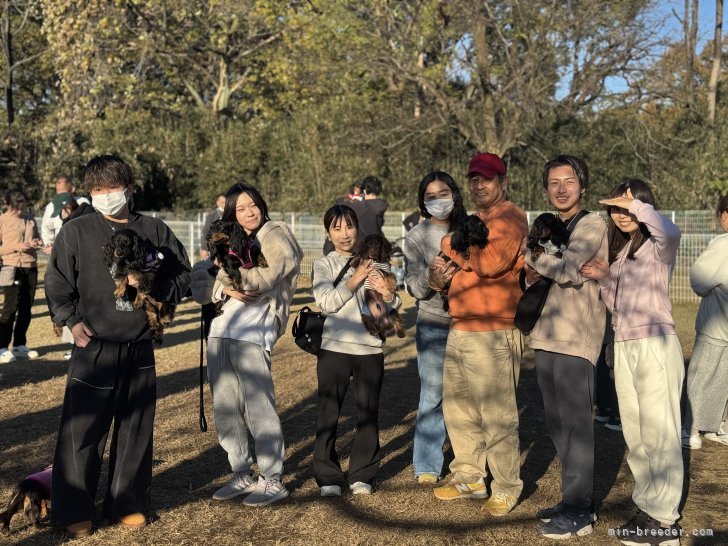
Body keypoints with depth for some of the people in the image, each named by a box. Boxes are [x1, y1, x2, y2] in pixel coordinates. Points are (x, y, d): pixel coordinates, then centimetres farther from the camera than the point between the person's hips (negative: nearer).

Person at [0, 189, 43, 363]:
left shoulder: (30, 219, 11)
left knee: (26, 308, 8)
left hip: (31, 268, 5)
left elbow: (37, 238, 23)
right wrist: (15, 247, -19)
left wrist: (37, 243, 0)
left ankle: (19, 345, 17)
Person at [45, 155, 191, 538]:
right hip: (93, 347, -2)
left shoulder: (155, 231, 5)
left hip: (139, 348, 2)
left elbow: (182, 276, 8)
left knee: (136, 428, 11)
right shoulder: (76, 232, 1)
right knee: (82, 430, -1)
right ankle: (73, 511, 13)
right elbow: (56, 283, 3)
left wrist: (152, 287, -10)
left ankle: (127, 503, 26)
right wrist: (71, 320, -9)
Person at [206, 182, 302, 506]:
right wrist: (228, 290, -9)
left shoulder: (274, 234, 3)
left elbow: (266, 278, -12)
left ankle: (272, 481, 3)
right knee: (225, 408, 9)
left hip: (252, 333, -7)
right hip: (220, 330, 7)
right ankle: (241, 476, 20)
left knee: (259, 408, -6)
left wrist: (230, 271, -1)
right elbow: (217, 287, 13)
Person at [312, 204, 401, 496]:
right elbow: (327, 302, -11)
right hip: (335, 348, -2)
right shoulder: (323, 265, 4)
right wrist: (355, 279, -15)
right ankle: (328, 477, 12)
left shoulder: (370, 263, 9)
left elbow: (392, 307, 7)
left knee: (368, 413, 6)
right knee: (328, 413, 1)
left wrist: (386, 292, -14)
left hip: (371, 348, 2)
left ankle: (362, 475, 18)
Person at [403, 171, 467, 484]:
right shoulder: (417, 237, -1)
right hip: (434, 326, -2)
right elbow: (415, 288, -5)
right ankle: (427, 467, 15)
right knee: (432, 395, 1)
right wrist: (434, 271, -23)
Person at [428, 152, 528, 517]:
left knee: (497, 415, -4)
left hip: (493, 334, -9)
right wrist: (439, 277, 0)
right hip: (459, 331, 9)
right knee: (457, 408, 14)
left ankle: (506, 489, 9)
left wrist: (451, 245, -9)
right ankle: (469, 478, 27)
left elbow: (491, 262, -25)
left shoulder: (510, 218, -7)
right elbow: (462, 271, 24)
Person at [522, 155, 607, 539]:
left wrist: (529, 256, -5)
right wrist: (533, 273, -4)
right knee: (556, 424, 12)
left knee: (575, 424, -4)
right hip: (546, 337, 8)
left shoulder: (591, 225, -5)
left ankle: (578, 513, 3)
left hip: (576, 338, -8)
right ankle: (573, 501, 24)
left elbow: (568, 270, -19)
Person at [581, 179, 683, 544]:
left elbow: (670, 232, -33)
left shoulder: (657, 246, -6)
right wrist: (603, 278, 1)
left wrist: (635, 205, -20)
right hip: (622, 348, 8)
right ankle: (647, 506, 21)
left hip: (655, 346, -8)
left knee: (659, 434, -3)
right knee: (634, 436, 11)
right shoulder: (618, 247, 15)